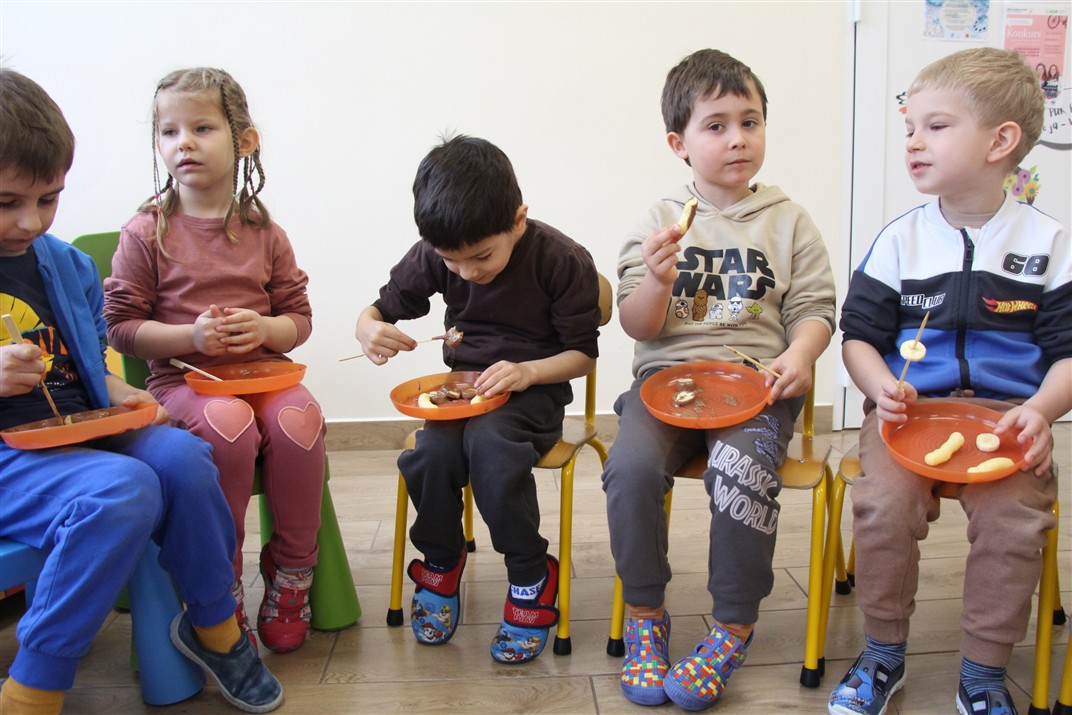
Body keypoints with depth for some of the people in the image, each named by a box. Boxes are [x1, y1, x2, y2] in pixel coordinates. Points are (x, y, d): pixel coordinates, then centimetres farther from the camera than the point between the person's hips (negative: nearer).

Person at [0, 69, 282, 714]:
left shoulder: (68, 266, 14)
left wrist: (119, 393, 5)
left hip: (83, 432, 6)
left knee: (180, 455, -22)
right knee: (120, 489, -33)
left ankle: (214, 627, 2)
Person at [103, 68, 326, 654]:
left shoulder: (264, 234, 10)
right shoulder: (146, 233, 3)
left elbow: (299, 317, 12)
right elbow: (120, 325, 0)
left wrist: (265, 328, -10)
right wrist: (191, 336, -15)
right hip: (182, 376, -2)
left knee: (299, 421, -29)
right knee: (228, 423, -33)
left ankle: (290, 574, -8)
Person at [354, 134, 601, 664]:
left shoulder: (564, 261, -13)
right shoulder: (434, 255, -3)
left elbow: (582, 353, -6)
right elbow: (382, 307, 7)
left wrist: (527, 372, -25)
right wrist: (368, 328, -18)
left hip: (533, 388, -3)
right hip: (462, 384, 4)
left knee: (488, 438, -36)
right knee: (433, 452, -29)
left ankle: (532, 577, -14)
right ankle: (440, 564, 2)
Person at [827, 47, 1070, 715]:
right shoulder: (898, 240, 6)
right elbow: (859, 334, 7)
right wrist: (882, 387, -13)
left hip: (1008, 411, 0)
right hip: (908, 407, 1)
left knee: (1014, 516, -26)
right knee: (883, 502, -25)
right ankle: (884, 654, 0)